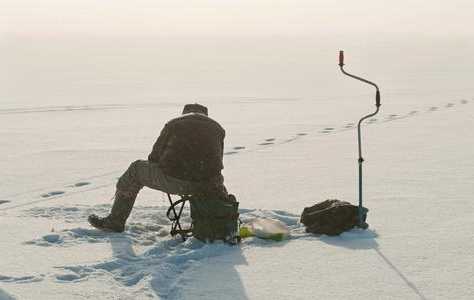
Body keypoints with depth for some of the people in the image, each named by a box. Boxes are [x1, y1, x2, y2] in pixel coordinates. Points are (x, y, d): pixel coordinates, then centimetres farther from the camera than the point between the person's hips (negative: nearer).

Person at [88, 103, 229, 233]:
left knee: (136, 170, 23)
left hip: (174, 180, -2)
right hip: (206, 183, 3)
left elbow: (155, 157, 13)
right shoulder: (218, 128, 19)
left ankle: (115, 221, 28)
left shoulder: (174, 123, 14)